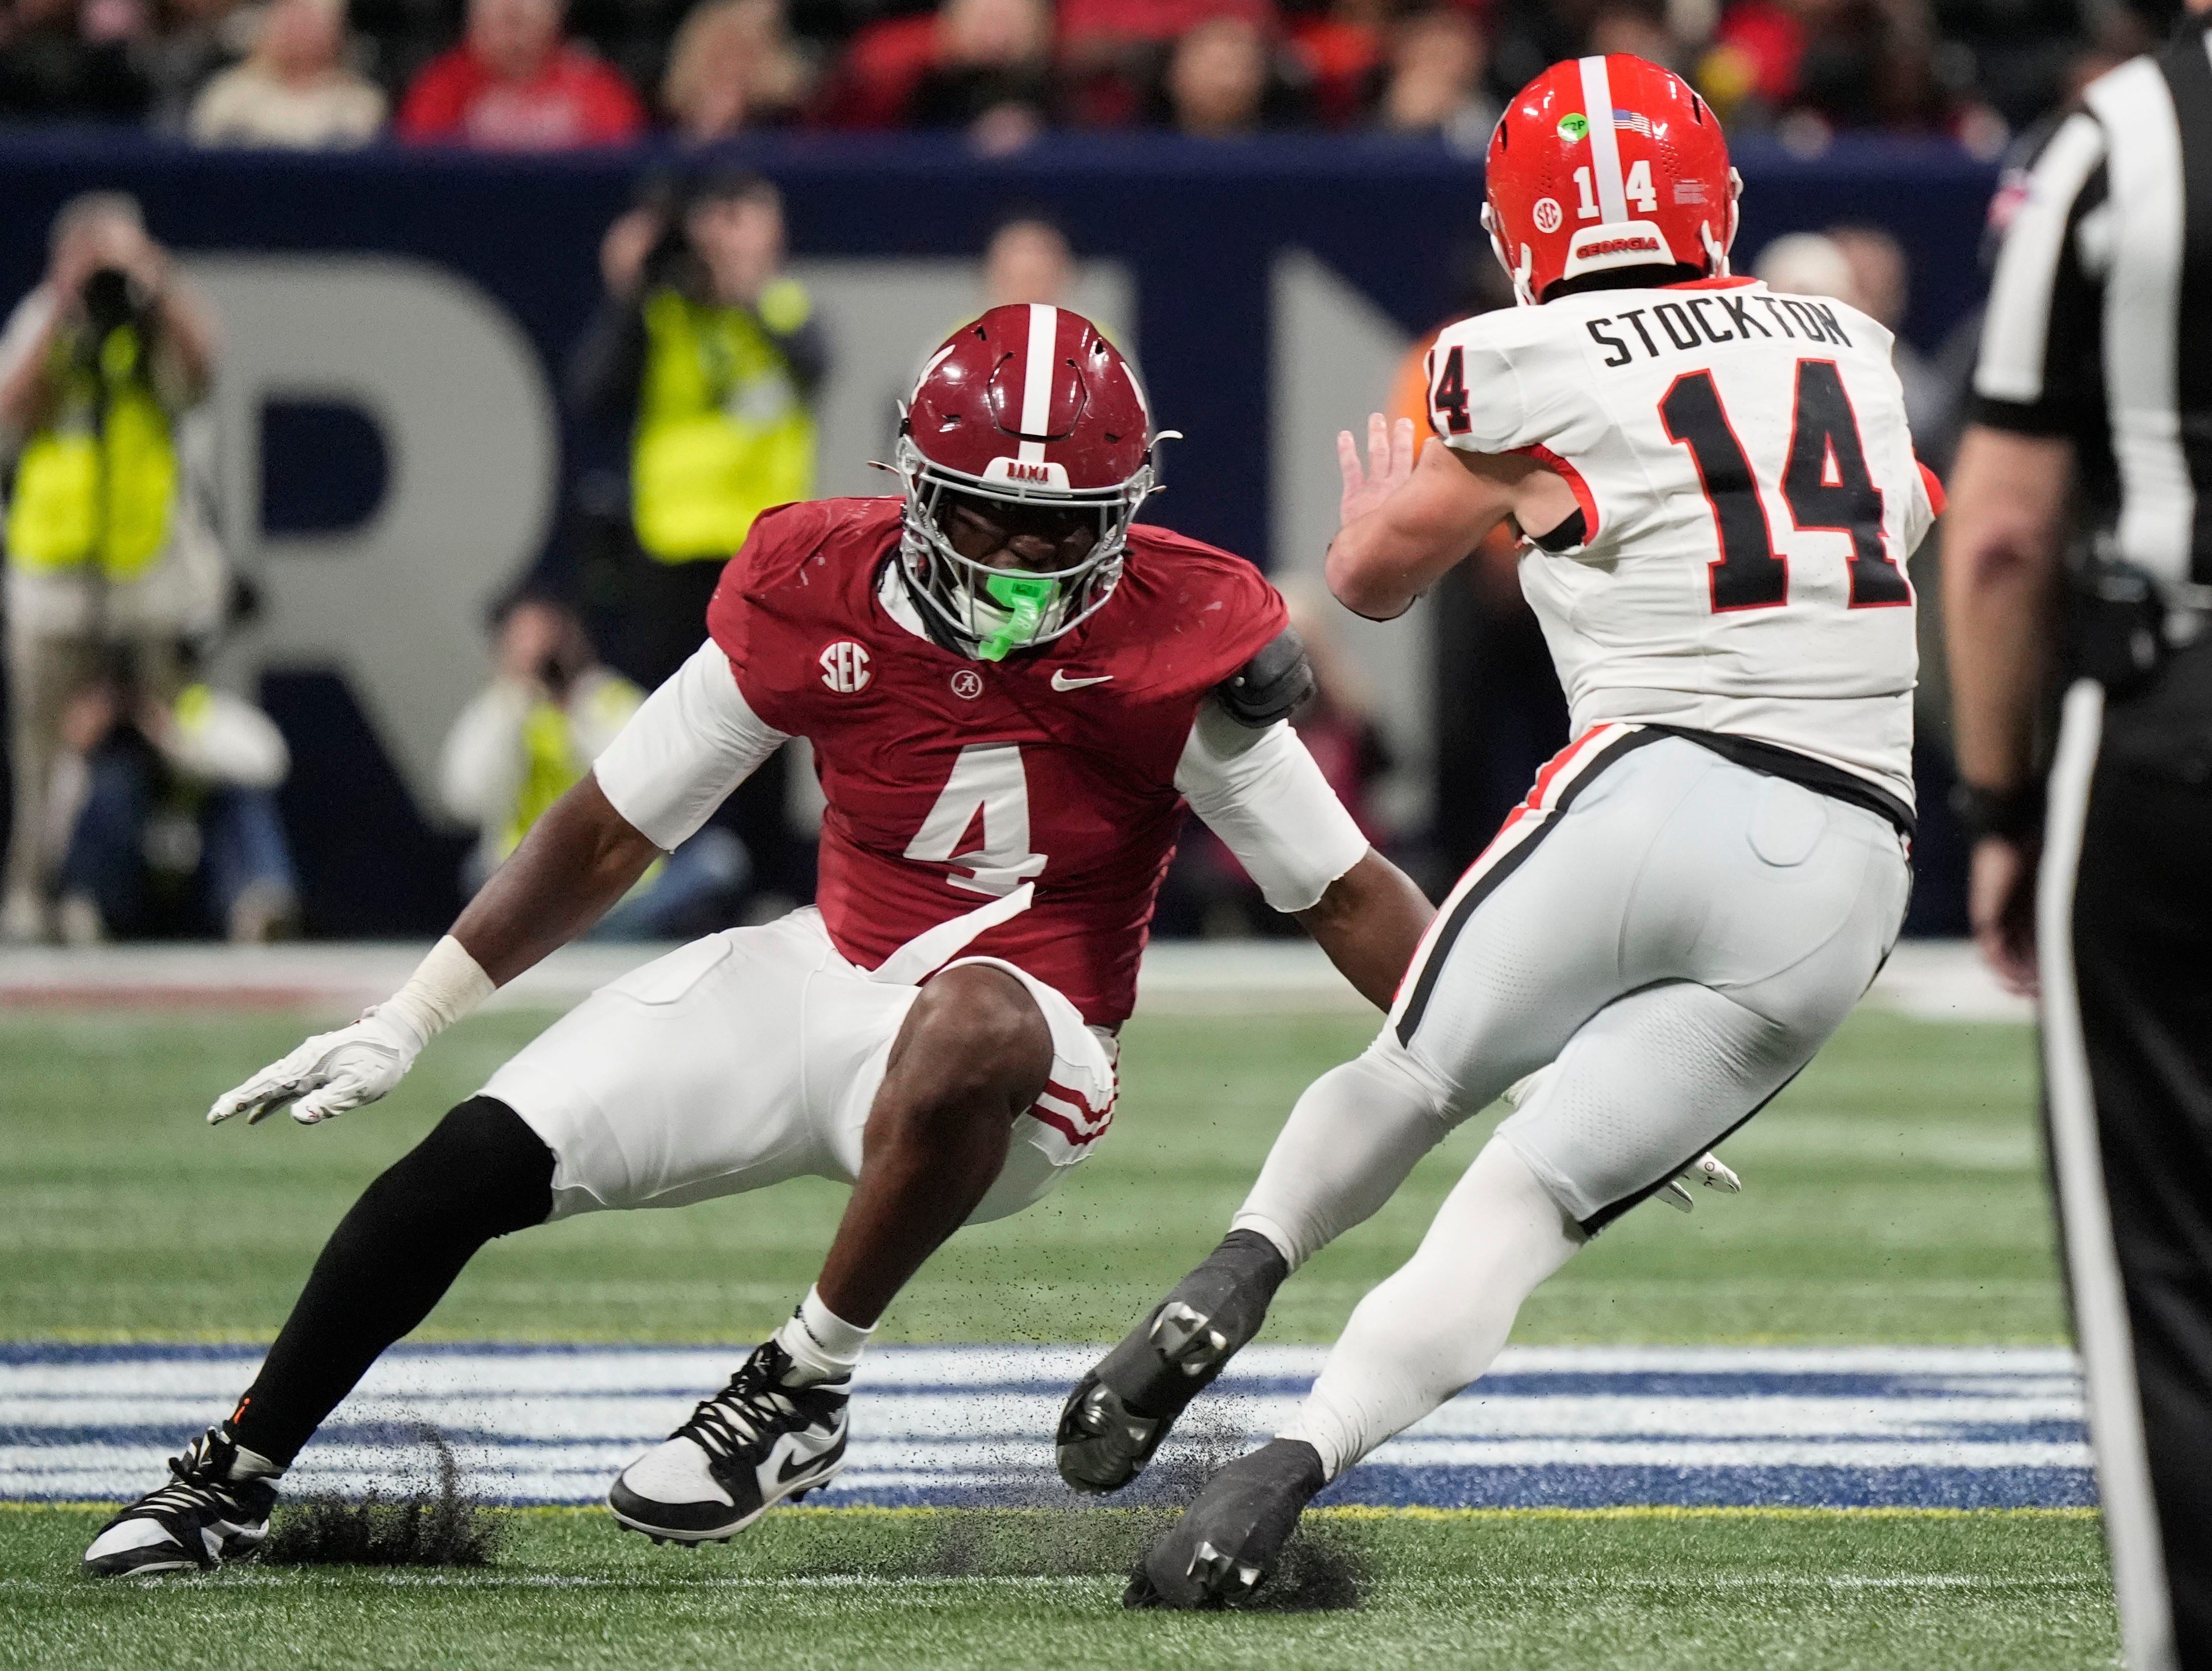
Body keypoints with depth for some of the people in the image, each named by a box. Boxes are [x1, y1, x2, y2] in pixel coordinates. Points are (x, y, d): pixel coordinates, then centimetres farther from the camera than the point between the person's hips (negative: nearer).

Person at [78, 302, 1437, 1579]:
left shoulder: (1178, 645, -15)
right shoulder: (817, 600, -8)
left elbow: (1345, 895, -6)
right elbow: (613, 832, 2)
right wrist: (406, 1025, 3)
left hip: (1029, 1061, -3)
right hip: (825, 984, 3)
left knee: (971, 1023, -41)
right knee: (481, 1161, -11)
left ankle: (803, 1393, -20)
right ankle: (231, 1482, 6)